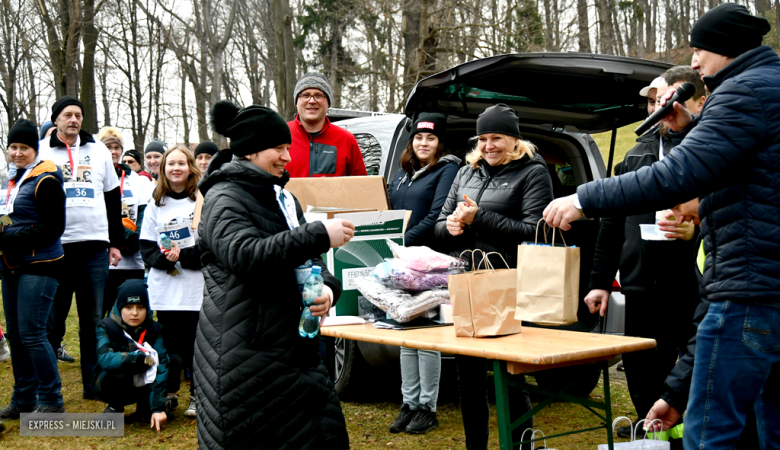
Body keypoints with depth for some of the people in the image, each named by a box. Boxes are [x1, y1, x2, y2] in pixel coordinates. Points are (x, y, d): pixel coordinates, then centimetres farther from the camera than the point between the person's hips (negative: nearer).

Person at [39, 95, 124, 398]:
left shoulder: (99, 151, 14)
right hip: (56, 247, -2)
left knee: (94, 320, 6)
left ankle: (94, 383, 14)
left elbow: (113, 199, 18)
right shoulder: (42, 151, 6)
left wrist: (116, 242, 13)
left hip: (95, 246, 2)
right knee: (52, 321, 1)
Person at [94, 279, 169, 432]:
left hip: (143, 385, 3)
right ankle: (115, 406, -3)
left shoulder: (154, 329, -11)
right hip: (117, 385, -3)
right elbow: (105, 358, -33)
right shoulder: (106, 327, -15)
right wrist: (142, 358, -37)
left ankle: (144, 405, 0)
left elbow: (160, 367, -22)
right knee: (117, 375, -37)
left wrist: (158, 407, -32)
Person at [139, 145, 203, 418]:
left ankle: (198, 396, 16)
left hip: (198, 288, -2)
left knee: (197, 344, 2)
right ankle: (169, 394, 21)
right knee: (169, 344, 6)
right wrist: (165, 258, -12)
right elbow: (147, 250, 7)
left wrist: (182, 256, -16)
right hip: (165, 290, 2)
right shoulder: (156, 206, 10)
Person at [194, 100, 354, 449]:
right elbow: (246, 255, -26)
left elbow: (307, 257, 21)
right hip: (243, 351, -8)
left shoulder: (282, 197, 18)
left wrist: (327, 287, -2)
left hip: (294, 340, 8)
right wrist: (320, 235, -27)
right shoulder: (224, 199, -9)